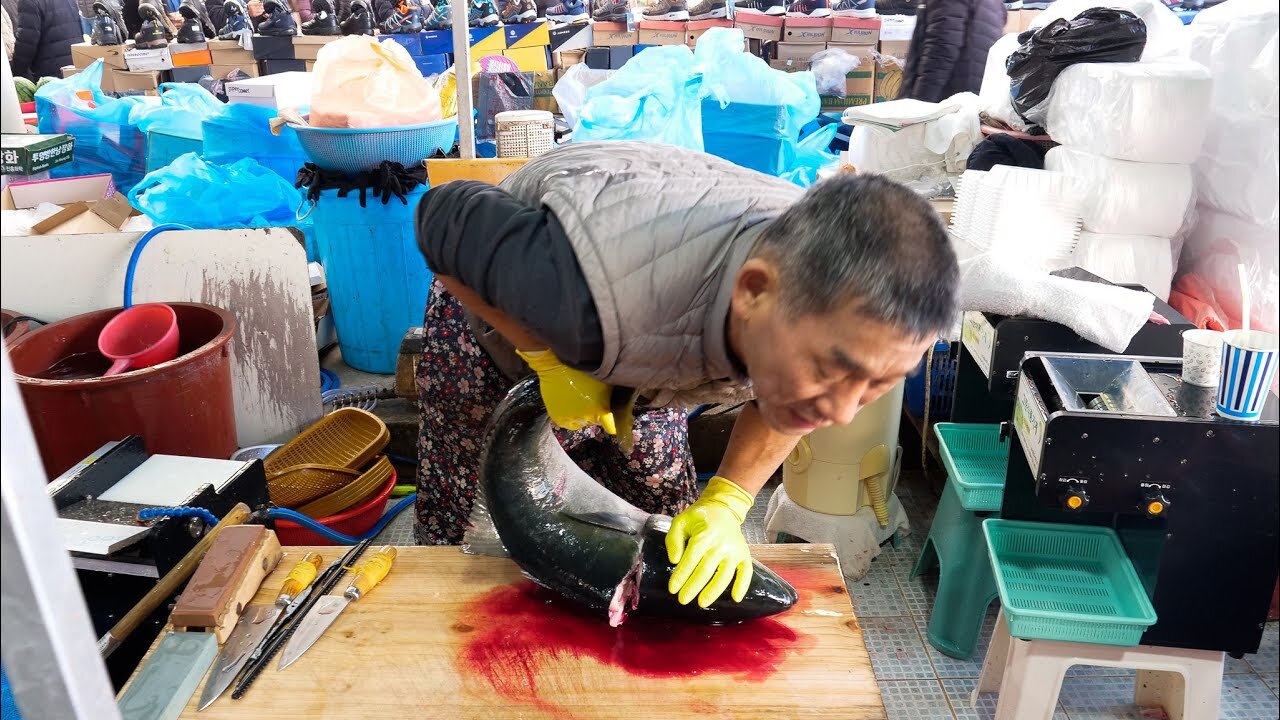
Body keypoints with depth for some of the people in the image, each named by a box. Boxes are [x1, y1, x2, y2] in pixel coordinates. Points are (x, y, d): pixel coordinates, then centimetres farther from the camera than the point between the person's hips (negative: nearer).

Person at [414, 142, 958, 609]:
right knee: (455, 534, 6)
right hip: (501, 320, -3)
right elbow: (442, 219, -29)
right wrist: (547, 359, -31)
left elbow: (775, 401, -6)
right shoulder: (596, 293, -49)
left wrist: (726, 505, -20)